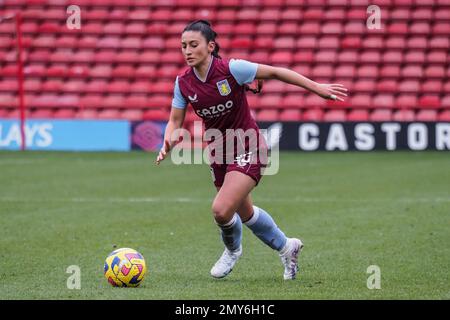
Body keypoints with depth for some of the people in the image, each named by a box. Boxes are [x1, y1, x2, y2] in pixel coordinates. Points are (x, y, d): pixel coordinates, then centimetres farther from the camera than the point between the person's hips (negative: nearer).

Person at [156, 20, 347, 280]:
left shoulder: (231, 69, -21)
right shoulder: (183, 83, -7)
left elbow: (275, 72, -12)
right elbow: (175, 122, 2)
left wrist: (318, 88, -11)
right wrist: (168, 144, -20)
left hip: (248, 148, -6)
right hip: (219, 151, 6)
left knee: (221, 210, -20)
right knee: (245, 213, 19)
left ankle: (233, 250, 14)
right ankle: (286, 247, 46)